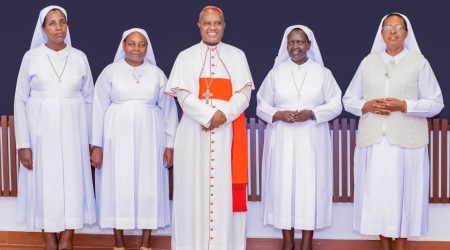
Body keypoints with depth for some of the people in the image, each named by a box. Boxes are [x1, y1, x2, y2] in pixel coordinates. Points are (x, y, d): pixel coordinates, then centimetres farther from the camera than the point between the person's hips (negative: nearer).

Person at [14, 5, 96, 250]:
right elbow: (20, 101, -1)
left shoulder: (79, 57, 4)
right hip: (42, 131, -1)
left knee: (72, 182, 2)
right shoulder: (31, 57, 0)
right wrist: (23, 143, -7)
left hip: (72, 130, 1)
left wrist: (91, 139, 4)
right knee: (45, 183, 3)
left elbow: (89, 99, 7)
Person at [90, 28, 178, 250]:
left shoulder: (157, 74, 7)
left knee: (149, 186, 2)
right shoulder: (110, 72, 3)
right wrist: (97, 144, -4)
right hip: (118, 137, -1)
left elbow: (169, 110, 8)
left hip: (148, 138, 1)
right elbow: (99, 108, 2)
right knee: (118, 186, 1)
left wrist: (170, 144, 2)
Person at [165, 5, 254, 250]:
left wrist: (224, 114, -16)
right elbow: (183, 95, -2)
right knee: (194, 186, -1)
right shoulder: (186, 56, 9)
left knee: (226, 187, -1)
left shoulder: (237, 55, 11)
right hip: (194, 132, 0)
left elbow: (243, 94, 2)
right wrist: (209, 115, -16)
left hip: (228, 131, 0)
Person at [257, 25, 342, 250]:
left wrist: (312, 113, -14)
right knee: (283, 185, 1)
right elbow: (262, 106, 6)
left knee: (310, 185, -1)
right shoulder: (275, 73, 6)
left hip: (312, 141, 0)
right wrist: (278, 115, -13)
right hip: (282, 140, 1)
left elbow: (335, 104, 3)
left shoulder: (322, 73, 4)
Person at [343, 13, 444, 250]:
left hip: (406, 141, -2)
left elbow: (436, 103, 0)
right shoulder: (368, 62, 9)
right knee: (377, 192, 5)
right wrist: (367, 105, -8)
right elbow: (348, 100, 12)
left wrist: (404, 106, -13)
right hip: (374, 141, 3)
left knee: (403, 193, 1)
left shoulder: (419, 62, 1)